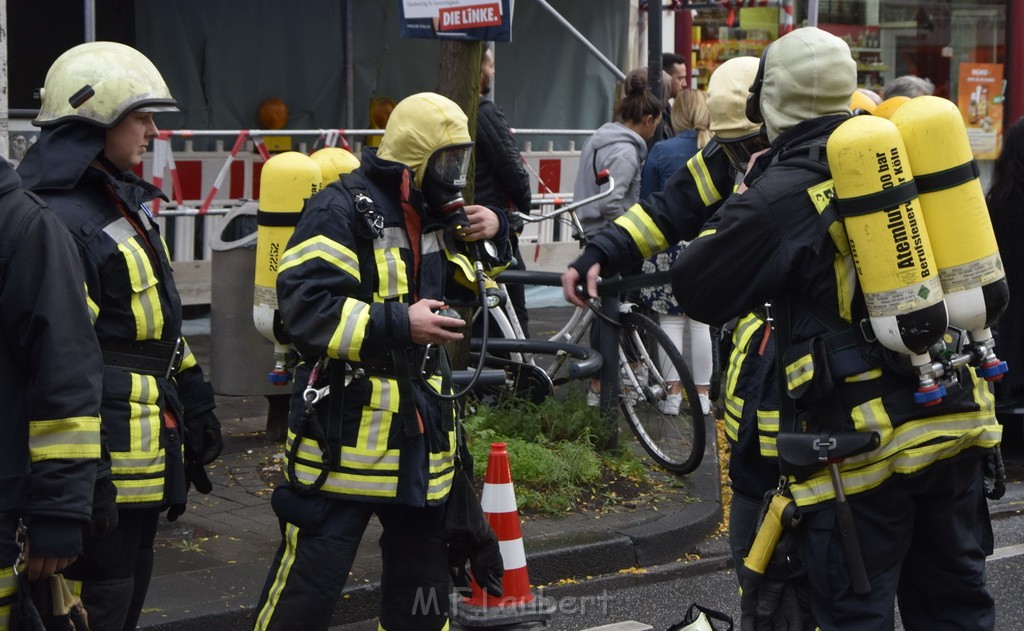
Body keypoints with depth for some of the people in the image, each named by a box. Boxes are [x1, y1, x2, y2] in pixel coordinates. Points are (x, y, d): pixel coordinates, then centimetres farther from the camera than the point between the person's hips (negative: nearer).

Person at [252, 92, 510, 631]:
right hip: (346, 428, -8)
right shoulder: (342, 211, -12)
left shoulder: (434, 215, 14)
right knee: (311, 573, -8)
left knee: (423, 570, 16)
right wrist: (398, 324, -26)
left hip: (419, 431, 8)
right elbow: (304, 307, -22)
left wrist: (492, 234, 7)